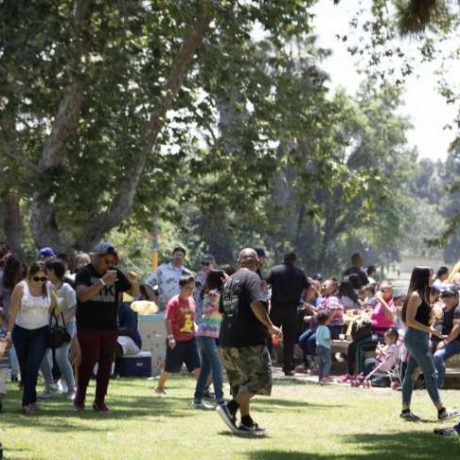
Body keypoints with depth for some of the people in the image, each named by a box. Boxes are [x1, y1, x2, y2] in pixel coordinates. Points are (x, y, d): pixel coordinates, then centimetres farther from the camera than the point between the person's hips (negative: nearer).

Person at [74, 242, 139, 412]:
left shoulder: (116, 273, 7)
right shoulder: (84, 273, -6)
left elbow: (134, 293, 11)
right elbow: (82, 295, -23)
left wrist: (134, 282, -12)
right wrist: (103, 282, -31)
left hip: (109, 327, 4)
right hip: (88, 326, -4)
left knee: (106, 364, 4)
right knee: (88, 361, -7)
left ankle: (100, 401, 10)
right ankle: (80, 395, 10)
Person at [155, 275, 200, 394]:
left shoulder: (191, 301, 6)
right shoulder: (174, 302, -14)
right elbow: (168, 320, -17)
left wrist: (194, 333, 16)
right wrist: (170, 337, -23)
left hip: (190, 339, 5)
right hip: (177, 341, -5)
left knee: (196, 367, -3)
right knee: (170, 368, 7)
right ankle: (159, 387, 26)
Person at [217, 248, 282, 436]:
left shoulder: (229, 281, 18)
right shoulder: (251, 278, -7)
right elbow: (256, 304, -20)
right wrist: (270, 326, -13)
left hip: (227, 339, 9)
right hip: (248, 338, -9)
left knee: (241, 382, 13)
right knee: (260, 379, -5)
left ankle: (246, 422, 13)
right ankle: (230, 407, -17)